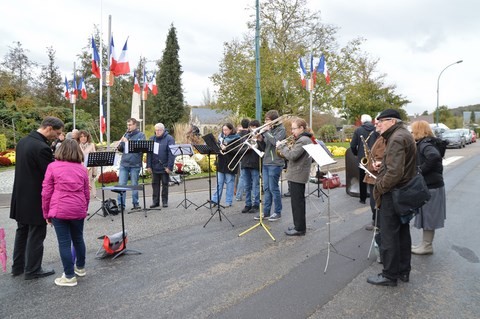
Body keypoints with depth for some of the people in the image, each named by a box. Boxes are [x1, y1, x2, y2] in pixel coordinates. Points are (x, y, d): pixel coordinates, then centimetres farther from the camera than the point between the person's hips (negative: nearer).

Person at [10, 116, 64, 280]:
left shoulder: (23, 141, 6)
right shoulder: (42, 148, -24)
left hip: (21, 197, 9)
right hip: (36, 200, -9)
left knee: (22, 231, 20)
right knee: (36, 235, 5)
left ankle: (18, 266, 32)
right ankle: (33, 270, 17)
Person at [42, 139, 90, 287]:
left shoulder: (53, 166, -2)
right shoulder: (82, 169, 7)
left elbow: (46, 192, -1)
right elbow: (87, 194, 11)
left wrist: (47, 213, 8)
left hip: (59, 210, -3)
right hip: (78, 210, 3)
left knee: (64, 243, 4)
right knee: (78, 238, 20)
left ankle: (69, 276, 11)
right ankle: (80, 267, 36)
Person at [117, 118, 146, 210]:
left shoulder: (141, 135, 0)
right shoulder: (126, 135, 13)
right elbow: (121, 149, 17)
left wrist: (128, 142, -19)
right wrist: (119, 146, -6)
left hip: (135, 164, -4)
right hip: (124, 164, 4)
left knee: (134, 184, 5)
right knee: (121, 184, 1)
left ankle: (135, 204, 16)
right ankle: (120, 204, 8)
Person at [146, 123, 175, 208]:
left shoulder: (169, 139, -7)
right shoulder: (152, 139, 6)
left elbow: (171, 154, -13)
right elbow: (149, 153, 4)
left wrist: (169, 167, -18)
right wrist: (148, 166, -2)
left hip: (164, 167, -4)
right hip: (154, 167, 4)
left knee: (165, 184, 7)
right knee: (155, 184, 9)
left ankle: (165, 201, 18)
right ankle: (155, 201, 19)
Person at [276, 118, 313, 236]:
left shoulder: (303, 140, -18)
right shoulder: (305, 139, 16)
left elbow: (292, 156, -25)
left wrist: (281, 146, -13)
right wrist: (285, 150, 3)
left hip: (297, 175, -11)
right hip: (298, 174, 11)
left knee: (297, 202, -3)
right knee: (297, 201, 17)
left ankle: (299, 228, 5)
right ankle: (299, 225, 27)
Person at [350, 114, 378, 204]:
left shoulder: (358, 130, -6)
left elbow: (353, 145, -8)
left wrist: (357, 154, 10)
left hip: (362, 158, -1)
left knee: (362, 179, 11)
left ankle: (363, 198, 17)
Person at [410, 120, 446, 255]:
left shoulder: (425, 144, -18)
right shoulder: (423, 143, 12)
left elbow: (434, 156, -36)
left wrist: (421, 169, -26)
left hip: (430, 186, -9)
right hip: (429, 184, 9)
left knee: (428, 216, 2)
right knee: (427, 216, 16)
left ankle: (427, 246, 14)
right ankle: (426, 244, 27)